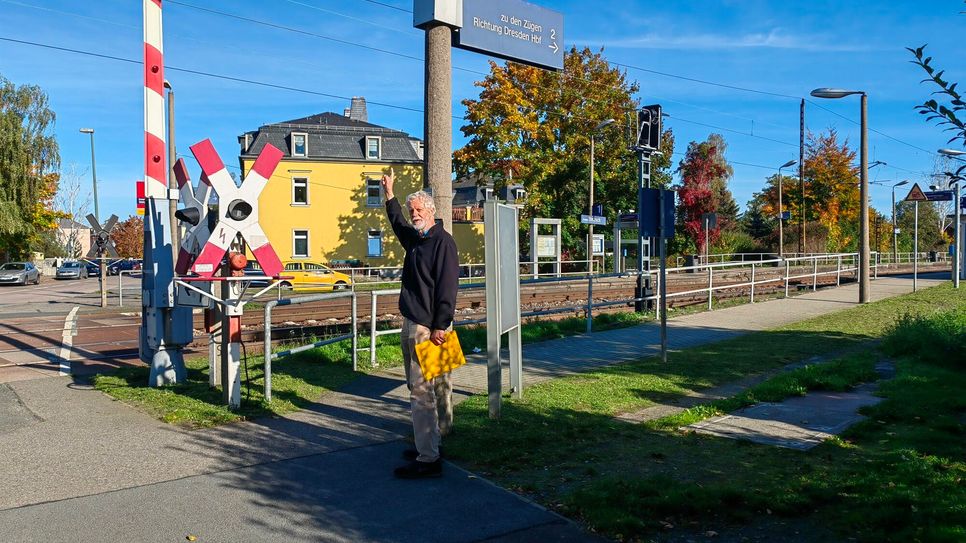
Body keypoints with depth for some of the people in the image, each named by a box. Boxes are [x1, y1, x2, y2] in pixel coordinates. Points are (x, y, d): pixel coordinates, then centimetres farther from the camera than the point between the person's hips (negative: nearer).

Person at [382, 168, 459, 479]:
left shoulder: (442, 241, -12)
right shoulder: (414, 239, 16)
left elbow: (447, 286, -19)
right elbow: (398, 223, 40)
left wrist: (440, 326, -23)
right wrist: (389, 194, 46)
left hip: (429, 327, -10)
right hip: (413, 325, 10)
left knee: (422, 391, -10)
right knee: (434, 388, 16)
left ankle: (428, 459, -7)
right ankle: (430, 444, 26)